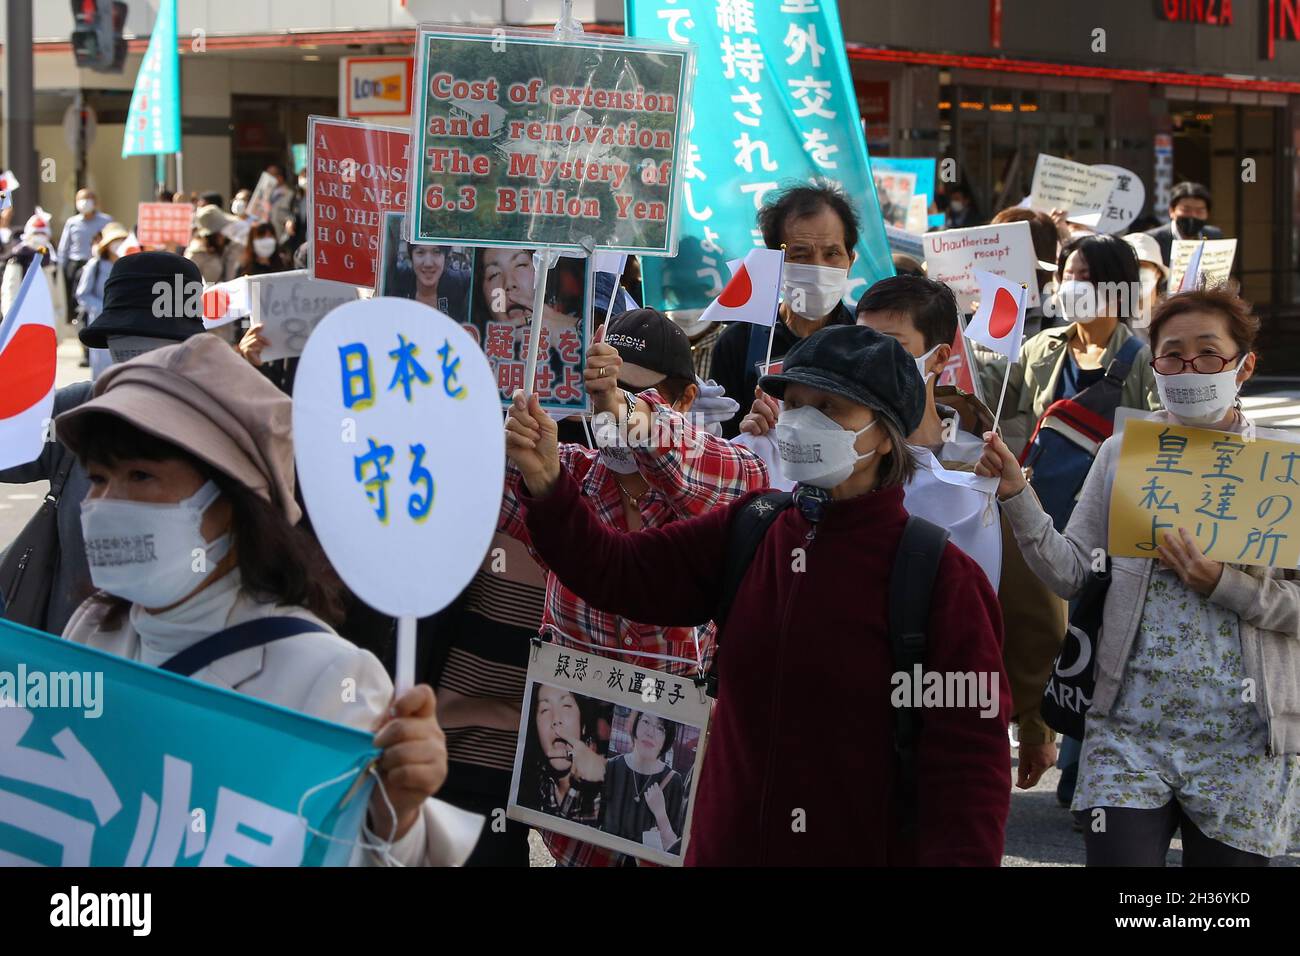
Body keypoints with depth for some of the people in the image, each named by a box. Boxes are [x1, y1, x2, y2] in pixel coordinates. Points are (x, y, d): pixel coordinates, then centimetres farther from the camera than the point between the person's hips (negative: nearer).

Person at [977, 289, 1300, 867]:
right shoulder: (1122, 454, 6)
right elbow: (1070, 573, 3)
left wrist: (1218, 583, -16)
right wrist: (1016, 496, -9)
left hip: (1239, 742, 0)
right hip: (1131, 727, 1)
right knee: (1116, 854, -8)